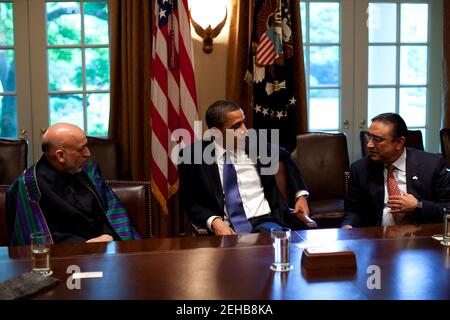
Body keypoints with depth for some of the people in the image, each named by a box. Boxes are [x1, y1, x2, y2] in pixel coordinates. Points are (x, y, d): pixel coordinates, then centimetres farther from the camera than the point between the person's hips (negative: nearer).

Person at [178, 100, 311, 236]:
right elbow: (190, 202, 2)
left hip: (264, 221, 2)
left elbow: (286, 158, 24)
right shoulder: (192, 154, -1)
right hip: (227, 229, -1)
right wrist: (214, 221, -17)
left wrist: (301, 194, 12)